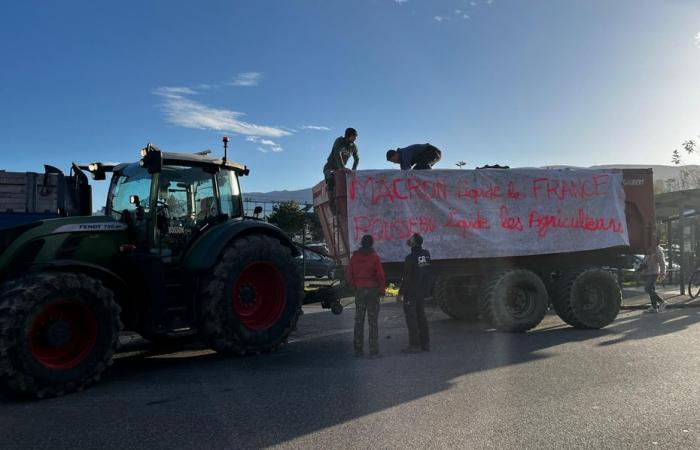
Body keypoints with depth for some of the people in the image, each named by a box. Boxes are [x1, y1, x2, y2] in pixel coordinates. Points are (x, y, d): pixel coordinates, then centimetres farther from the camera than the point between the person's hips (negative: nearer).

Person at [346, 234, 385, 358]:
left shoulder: (354, 257, 1)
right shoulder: (374, 257, -9)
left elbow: (349, 274, 3)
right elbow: (380, 276, -11)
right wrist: (382, 289, 2)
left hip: (359, 290, 3)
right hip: (373, 290, -3)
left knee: (358, 321, 10)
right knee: (373, 321, 3)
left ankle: (358, 349, 12)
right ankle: (373, 351, 2)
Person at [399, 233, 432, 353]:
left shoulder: (410, 258, -20)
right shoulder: (426, 254, 1)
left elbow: (407, 278, -19)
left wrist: (400, 293, -11)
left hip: (411, 292, -7)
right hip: (422, 292, 8)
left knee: (411, 318, -1)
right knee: (421, 316, 15)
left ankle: (414, 345, 2)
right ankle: (425, 343, 18)